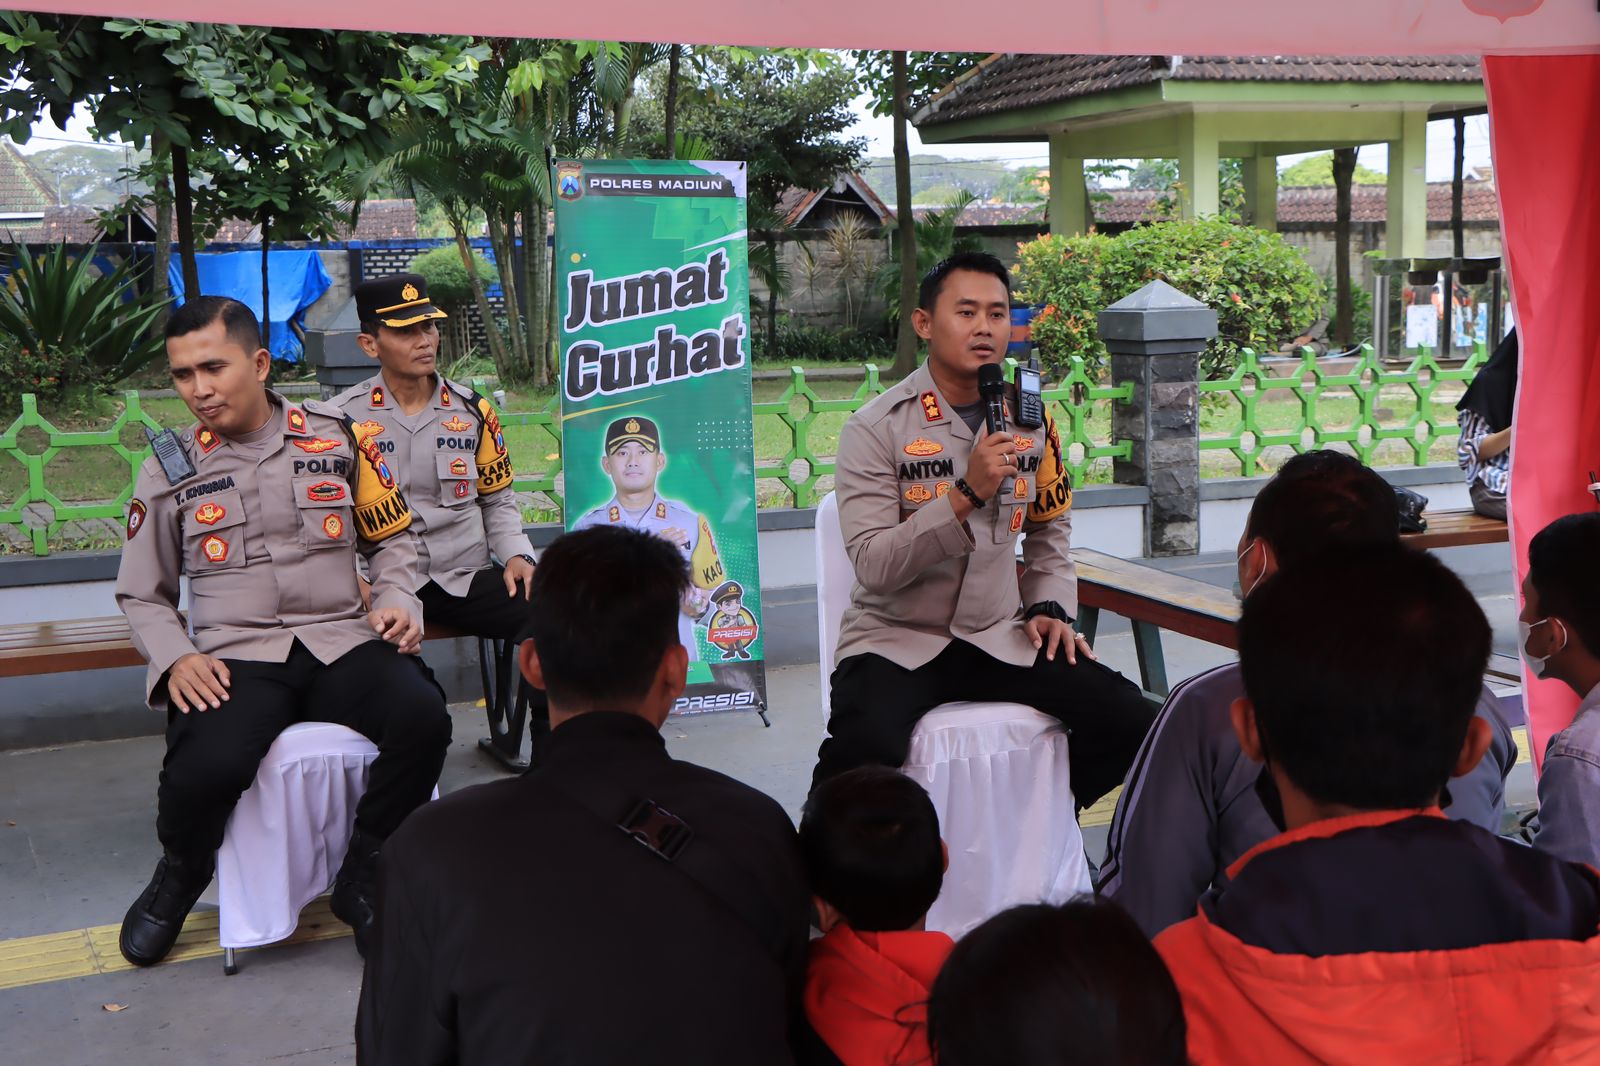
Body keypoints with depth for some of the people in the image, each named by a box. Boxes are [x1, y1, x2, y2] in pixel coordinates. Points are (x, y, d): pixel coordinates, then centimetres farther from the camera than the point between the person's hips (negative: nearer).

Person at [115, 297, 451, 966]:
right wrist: (176, 659, -4)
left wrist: (395, 601, -2)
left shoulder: (336, 437, 8)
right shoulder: (169, 470, 8)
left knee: (423, 717, -30)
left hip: (341, 640, 1)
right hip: (233, 657, -1)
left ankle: (360, 881, -4)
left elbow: (392, 538, 18)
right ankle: (179, 876, 7)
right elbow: (141, 594, 15)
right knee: (208, 765, -33)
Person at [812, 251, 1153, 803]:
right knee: (865, 748, -35)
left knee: (1128, 718, -13)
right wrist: (967, 493, -25)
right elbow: (873, 566, -18)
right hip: (896, 639, -5)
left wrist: (1051, 607, 7)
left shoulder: (1031, 421, 7)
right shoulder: (875, 428, -10)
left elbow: (1049, 530, 23)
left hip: (998, 636, 5)